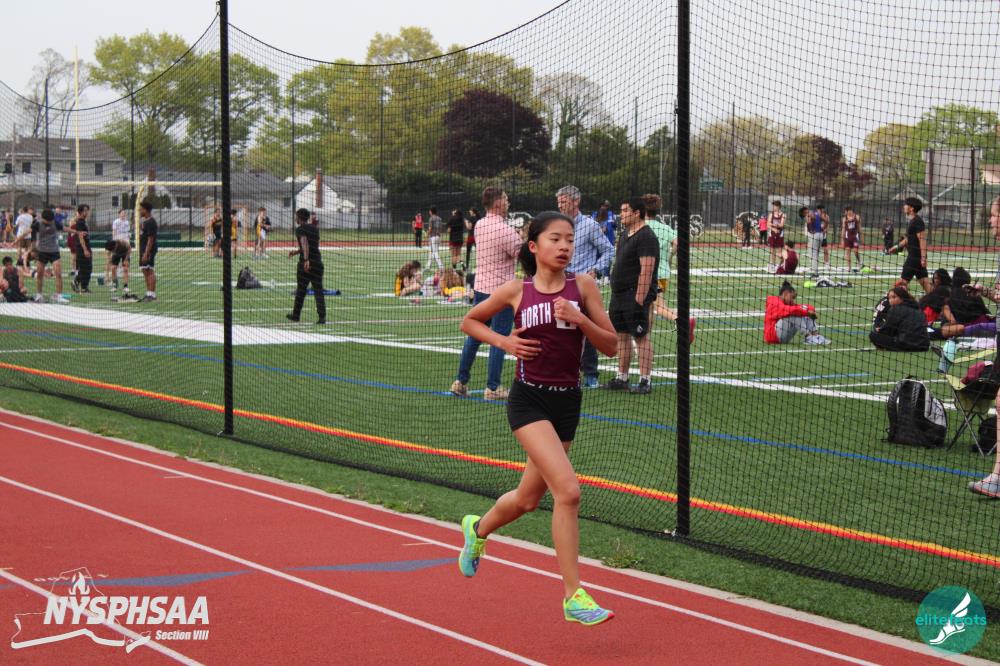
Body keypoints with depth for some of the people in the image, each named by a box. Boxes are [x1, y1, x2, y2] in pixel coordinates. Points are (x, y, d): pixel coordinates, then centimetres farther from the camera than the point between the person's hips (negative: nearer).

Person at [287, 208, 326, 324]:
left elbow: (305, 244, -24)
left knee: (301, 290, 9)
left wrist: (306, 259, -35)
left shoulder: (300, 229, -6)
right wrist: (297, 252, 34)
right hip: (318, 262, 5)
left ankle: (296, 315, 23)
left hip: (305, 263, -5)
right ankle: (322, 317, -12)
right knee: (318, 291, 1)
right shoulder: (315, 228, 14)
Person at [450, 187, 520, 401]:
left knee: (474, 337, 13)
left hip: (480, 286, 7)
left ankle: (461, 381, 17)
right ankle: (492, 388, 2)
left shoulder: (479, 226, 6)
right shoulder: (506, 230, -17)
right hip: (501, 290, -7)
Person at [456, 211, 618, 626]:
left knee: (528, 499, 17)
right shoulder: (516, 290, -2)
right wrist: (503, 341, -4)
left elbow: (610, 346, 0)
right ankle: (573, 597, -16)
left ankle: (478, 529, 50)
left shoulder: (582, 286, 1)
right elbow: (470, 321, 13)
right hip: (529, 400, -4)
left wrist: (579, 319, -17)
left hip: (567, 401, 4)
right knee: (567, 490, -20)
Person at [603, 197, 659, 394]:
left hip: (635, 296, -10)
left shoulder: (645, 237, -14)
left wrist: (639, 299, -24)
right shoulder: (625, 235, 16)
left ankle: (645, 381, -3)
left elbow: (646, 271, -20)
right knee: (621, 335, 12)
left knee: (641, 337, -6)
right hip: (619, 295, 10)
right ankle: (622, 378, 19)